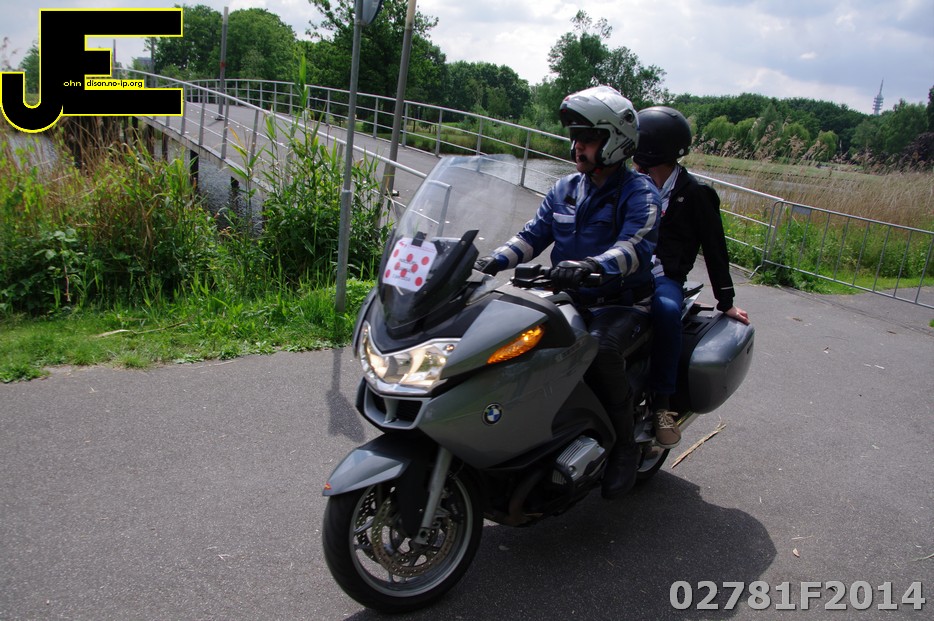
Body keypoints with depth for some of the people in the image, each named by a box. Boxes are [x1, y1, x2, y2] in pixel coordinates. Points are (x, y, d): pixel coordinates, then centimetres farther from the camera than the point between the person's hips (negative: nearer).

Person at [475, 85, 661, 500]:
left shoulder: (639, 193, -8)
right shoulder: (565, 189, 13)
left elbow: (635, 247, -24)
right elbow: (534, 234, 10)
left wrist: (591, 266, -43)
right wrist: (496, 260, -9)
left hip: (622, 303, -6)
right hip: (568, 298, 6)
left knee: (600, 348, -36)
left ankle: (623, 445, -13)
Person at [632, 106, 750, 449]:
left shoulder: (695, 194, 3)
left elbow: (714, 249, 5)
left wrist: (726, 301, 3)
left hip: (663, 277, -4)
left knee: (666, 310, -38)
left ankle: (662, 403, -27)